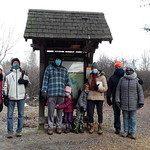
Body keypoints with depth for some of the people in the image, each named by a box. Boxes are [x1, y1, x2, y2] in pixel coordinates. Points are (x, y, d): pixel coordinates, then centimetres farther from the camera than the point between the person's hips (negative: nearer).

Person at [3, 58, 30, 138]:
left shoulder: (23, 73, 12)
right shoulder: (8, 74, 11)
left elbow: (28, 83, 13)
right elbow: (5, 86, 10)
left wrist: (24, 81, -9)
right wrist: (5, 95, 2)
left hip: (21, 97, 1)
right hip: (11, 97, 0)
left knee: (21, 115, 5)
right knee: (10, 115, 0)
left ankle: (19, 131, 14)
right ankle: (10, 132, 7)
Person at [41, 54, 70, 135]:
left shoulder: (64, 70, 17)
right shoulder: (49, 68, 8)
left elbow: (67, 82, 19)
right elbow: (45, 80, 4)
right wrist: (44, 90, -4)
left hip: (61, 94, 3)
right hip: (51, 93, -2)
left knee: (60, 111, 7)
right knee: (51, 111, -1)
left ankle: (59, 126, 17)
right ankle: (50, 127, 9)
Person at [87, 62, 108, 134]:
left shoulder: (102, 77, -2)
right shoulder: (90, 76, 12)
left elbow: (105, 88, -5)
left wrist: (98, 88, -19)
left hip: (99, 98, -3)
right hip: (91, 97, 3)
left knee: (100, 113, 6)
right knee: (90, 113, 2)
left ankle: (100, 127, 20)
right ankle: (91, 127, 20)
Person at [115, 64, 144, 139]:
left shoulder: (136, 80, 2)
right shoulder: (122, 79, 4)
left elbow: (140, 91, 1)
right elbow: (118, 90, 6)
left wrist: (141, 101, -4)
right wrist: (117, 100, 0)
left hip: (133, 104, -1)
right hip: (124, 103, 1)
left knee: (133, 118, 4)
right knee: (125, 117, 10)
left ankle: (132, 132, 14)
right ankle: (126, 131, 21)